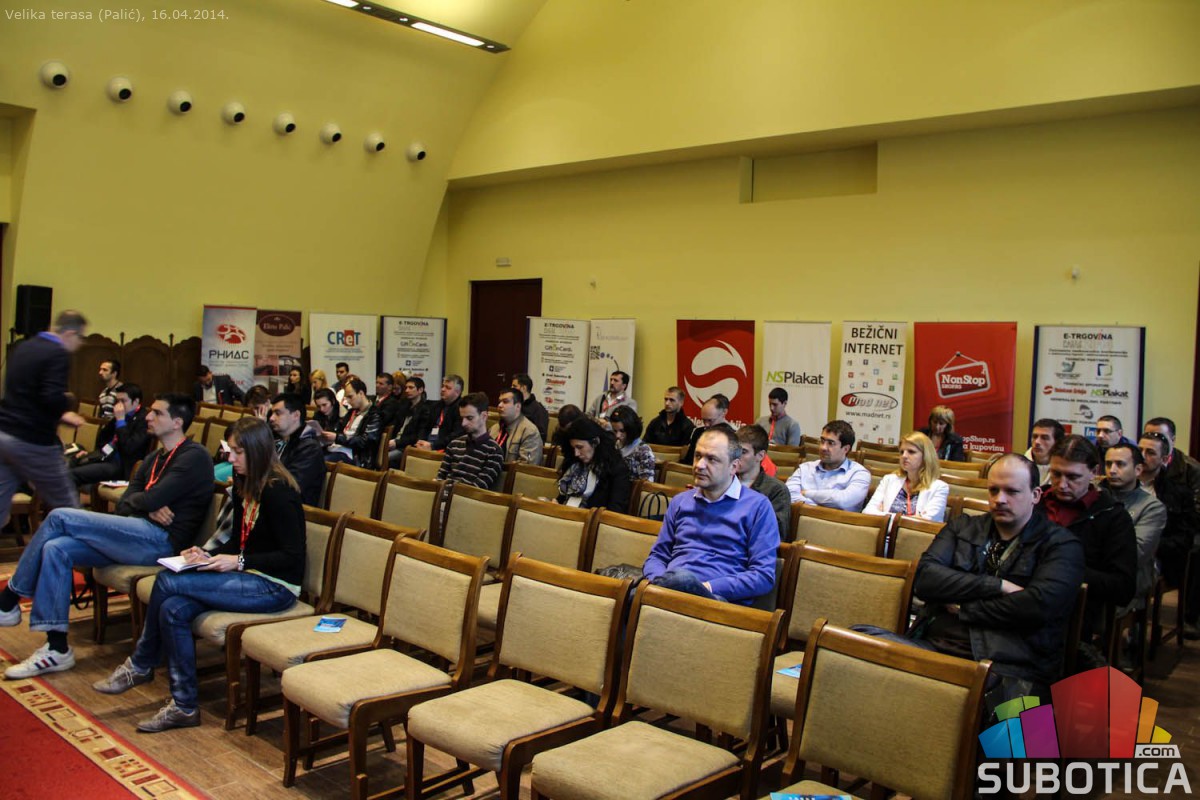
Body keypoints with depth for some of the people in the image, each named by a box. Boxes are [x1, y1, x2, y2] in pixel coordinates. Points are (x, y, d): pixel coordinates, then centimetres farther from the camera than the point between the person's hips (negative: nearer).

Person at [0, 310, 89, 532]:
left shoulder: (22, 348, 13)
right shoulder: (58, 355, -14)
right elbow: (53, 398, -26)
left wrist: (60, 414, 23)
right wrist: (67, 402, -3)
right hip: (33, 442, -8)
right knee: (67, 506, 7)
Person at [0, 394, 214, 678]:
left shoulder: (194, 456, -5)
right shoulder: (155, 460, 25)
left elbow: (152, 499, -16)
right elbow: (123, 505, 14)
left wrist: (136, 501, 7)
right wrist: (149, 510, -7)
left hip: (161, 540, -9)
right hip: (144, 535, 9)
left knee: (60, 517, -12)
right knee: (55, 549, -9)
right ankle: (57, 648, -8)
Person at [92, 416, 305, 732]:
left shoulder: (278, 492, -16)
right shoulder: (244, 486, 12)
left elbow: (293, 557, -18)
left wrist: (239, 562, -20)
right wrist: (208, 555, 1)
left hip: (276, 587, -9)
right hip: (250, 577, 9)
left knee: (168, 582, -16)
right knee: (173, 608, -15)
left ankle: (140, 666, 4)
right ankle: (184, 706, -2)